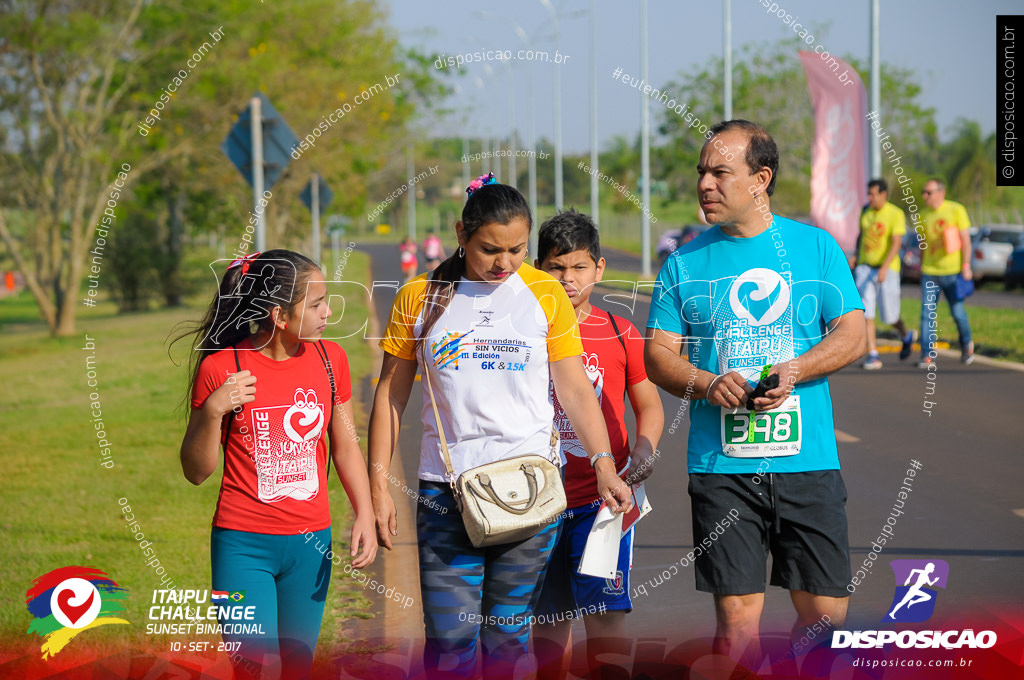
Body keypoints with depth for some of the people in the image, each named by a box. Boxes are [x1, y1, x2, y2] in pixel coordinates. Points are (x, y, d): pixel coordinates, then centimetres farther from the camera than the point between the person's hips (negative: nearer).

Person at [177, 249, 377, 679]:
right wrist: (212, 411, -20)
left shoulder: (329, 359, 3)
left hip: (310, 545, 4)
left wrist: (364, 514, -2)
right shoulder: (221, 368, -9)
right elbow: (195, 471, -3)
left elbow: (345, 446, 12)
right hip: (243, 545, -4)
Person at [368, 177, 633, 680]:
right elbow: (390, 394, 10)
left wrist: (604, 465, -9)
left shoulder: (545, 294, 5)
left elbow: (575, 388, 4)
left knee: (509, 636, 2)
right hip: (445, 492, 0)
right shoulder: (420, 297, 5)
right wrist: (377, 485, 5)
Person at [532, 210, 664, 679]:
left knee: (604, 612, -10)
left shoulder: (619, 334, 4)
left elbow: (648, 404, 10)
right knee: (549, 618, 8)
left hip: (603, 496, -1)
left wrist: (644, 450, -10)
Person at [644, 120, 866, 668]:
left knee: (826, 614, 0)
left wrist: (793, 370, -14)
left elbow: (852, 335, 4)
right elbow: (658, 355, 6)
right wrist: (706, 384, -14)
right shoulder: (685, 263, 9)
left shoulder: (815, 247, 7)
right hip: (721, 466, 0)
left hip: (809, 462, 0)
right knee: (736, 616, -4)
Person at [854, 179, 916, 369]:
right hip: (865, 267, 4)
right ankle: (873, 356, -8)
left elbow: (896, 243, -18)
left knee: (889, 316, 3)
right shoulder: (865, 212, 8)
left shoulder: (896, 214, -10)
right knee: (865, 312, -9)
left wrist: (885, 268, -29)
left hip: (887, 269, -4)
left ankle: (906, 336, 35)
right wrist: (856, 261, 18)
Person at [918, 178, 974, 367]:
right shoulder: (924, 215, 9)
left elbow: (966, 240, -5)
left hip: (952, 271, -3)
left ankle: (966, 344, 28)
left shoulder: (956, 210, -4)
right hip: (929, 272, 3)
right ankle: (928, 356, -5)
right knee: (927, 314, -6)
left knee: (958, 311, 2)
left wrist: (966, 266, -12)